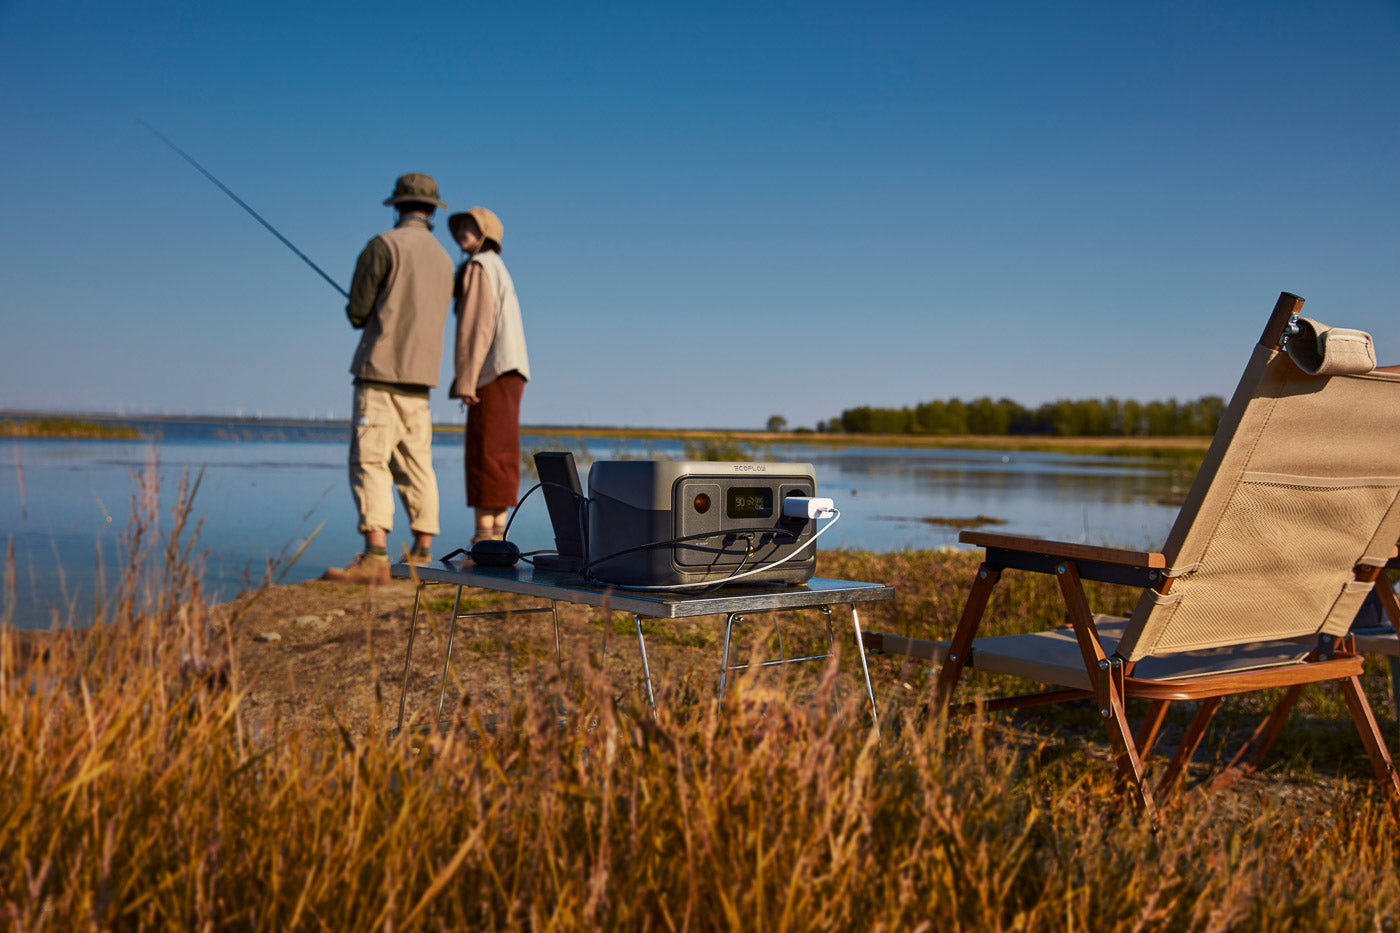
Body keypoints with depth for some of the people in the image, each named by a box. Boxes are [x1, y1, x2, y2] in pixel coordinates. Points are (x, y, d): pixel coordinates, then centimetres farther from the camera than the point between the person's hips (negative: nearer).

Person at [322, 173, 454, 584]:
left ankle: (374, 558, -20)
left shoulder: (384, 245, -5)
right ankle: (422, 555, 13)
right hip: (420, 378, 7)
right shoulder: (444, 259, 16)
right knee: (415, 465, 11)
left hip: (381, 370, -7)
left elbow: (357, 310, -6)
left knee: (370, 461, -11)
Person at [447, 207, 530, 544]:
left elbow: (476, 326, -15)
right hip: (510, 373, 10)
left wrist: (465, 381, -18)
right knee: (500, 458, 7)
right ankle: (497, 534, 7)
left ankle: (484, 539, -14)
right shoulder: (499, 271, 25)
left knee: (485, 455, -12)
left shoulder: (479, 267, -5)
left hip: (494, 373, -10)